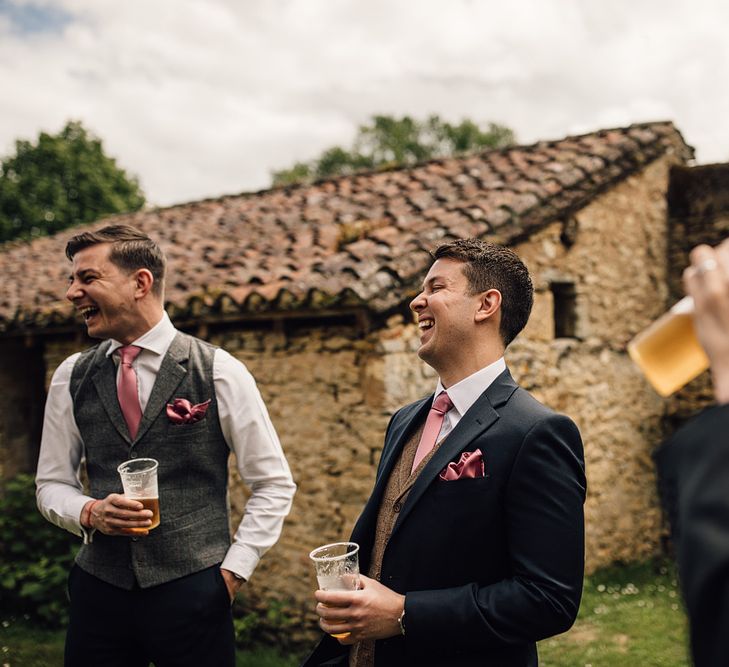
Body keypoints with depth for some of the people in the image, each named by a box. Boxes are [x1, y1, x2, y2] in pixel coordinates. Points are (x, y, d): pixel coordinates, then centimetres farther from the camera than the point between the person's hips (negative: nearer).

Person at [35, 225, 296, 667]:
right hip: (99, 587, 3)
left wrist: (233, 570, -7)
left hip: (193, 592, -3)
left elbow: (274, 484, -2)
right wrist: (90, 512, -9)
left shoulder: (218, 370, -7)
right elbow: (52, 484, 11)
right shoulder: (71, 377, 4)